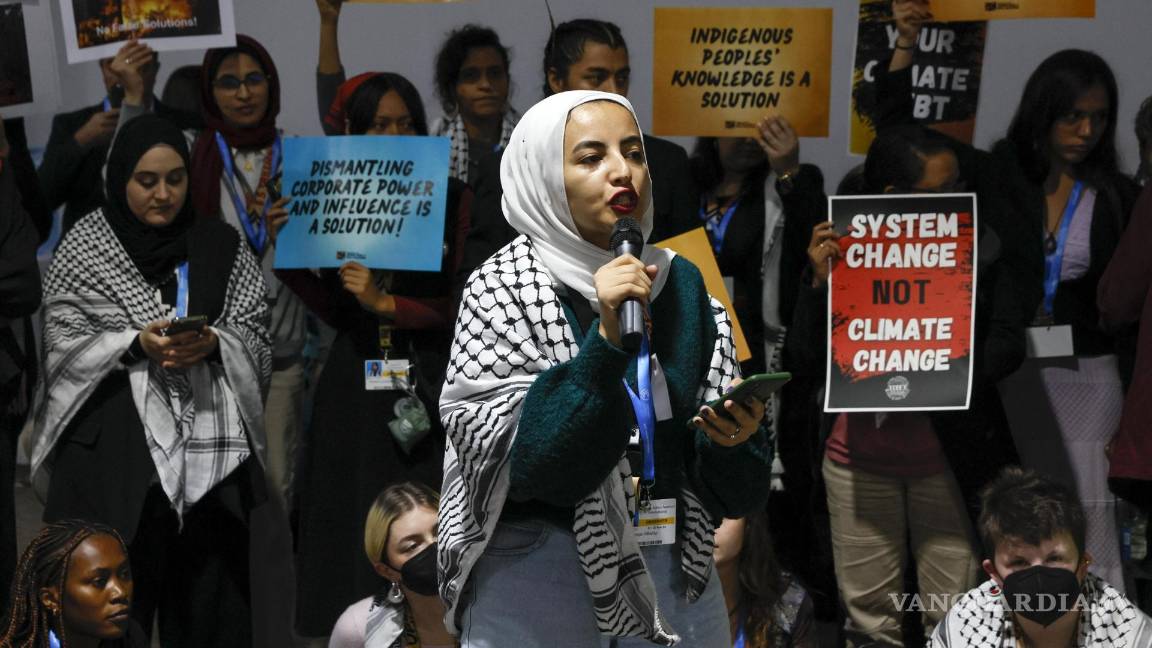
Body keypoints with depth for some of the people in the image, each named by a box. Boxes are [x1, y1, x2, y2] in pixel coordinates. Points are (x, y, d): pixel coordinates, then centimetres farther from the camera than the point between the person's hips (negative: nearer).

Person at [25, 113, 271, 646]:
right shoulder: (84, 248, 3)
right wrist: (135, 343, -14)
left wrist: (213, 344, -12)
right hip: (112, 447, -2)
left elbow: (255, 336, 8)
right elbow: (63, 345, 0)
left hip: (207, 446, 2)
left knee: (207, 583, 1)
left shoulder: (221, 245, 8)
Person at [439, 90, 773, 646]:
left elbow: (731, 494, 4)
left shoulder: (684, 288, 2)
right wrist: (606, 340, -27)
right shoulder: (502, 290, -7)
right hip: (537, 586, -4)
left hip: (675, 582, 4)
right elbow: (528, 464, -19)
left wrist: (737, 440, -17)